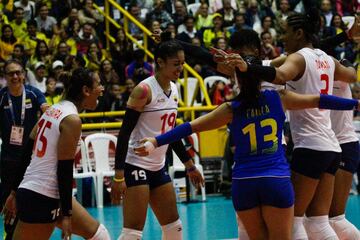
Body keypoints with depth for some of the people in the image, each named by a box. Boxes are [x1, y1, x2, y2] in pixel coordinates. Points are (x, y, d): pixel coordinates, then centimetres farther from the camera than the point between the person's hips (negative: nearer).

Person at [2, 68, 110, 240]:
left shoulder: (54, 109, 11)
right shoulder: (72, 120, -15)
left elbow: (26, 153, 13)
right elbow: (64, 169, -17)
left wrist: (15, 192, 17)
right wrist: (66, 214, -14)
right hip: (42, 199, -9)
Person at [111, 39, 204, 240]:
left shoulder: (174, 89, 9)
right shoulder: (145, 90, -16)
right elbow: (125, 132, -18)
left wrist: (189, 165, 23)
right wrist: (118, 176, -23)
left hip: (158, 167, 9)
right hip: (136, 165, -9)